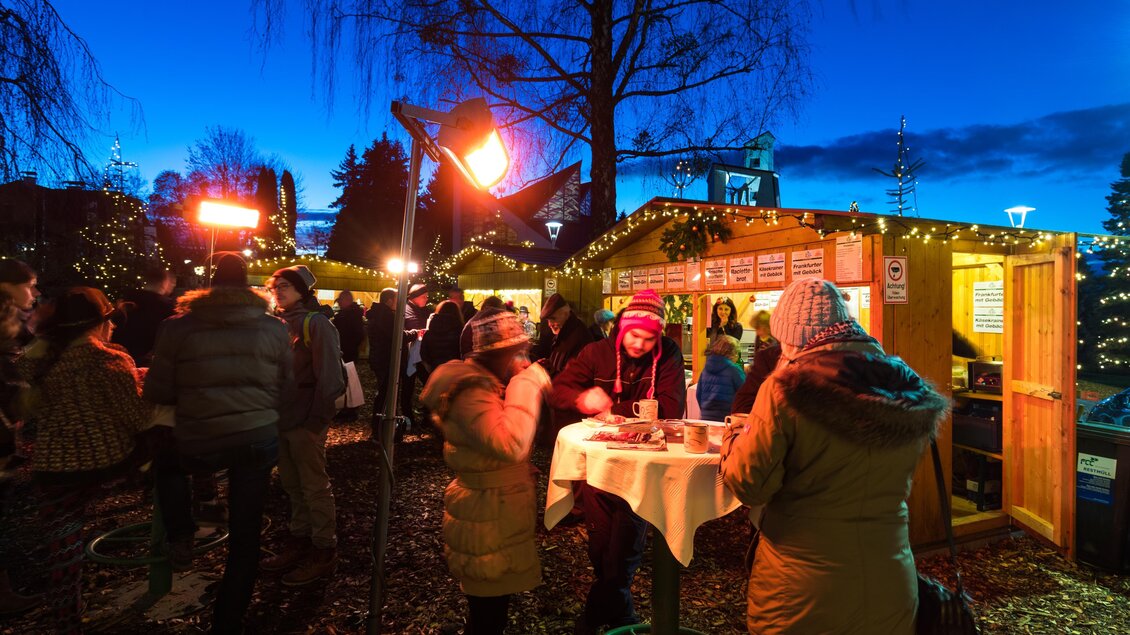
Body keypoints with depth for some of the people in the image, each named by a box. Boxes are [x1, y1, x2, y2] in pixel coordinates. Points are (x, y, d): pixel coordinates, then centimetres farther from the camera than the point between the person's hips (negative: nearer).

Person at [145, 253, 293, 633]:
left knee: (166, 462, 35)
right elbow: (287, 391, 5)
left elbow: (157, 393, 2)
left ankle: (181, 540, 23)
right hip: (259, 439, 1)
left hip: (198, 445, -1)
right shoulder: (275, 329, 0)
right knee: (245, 536, 13)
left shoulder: (177, 327, -4)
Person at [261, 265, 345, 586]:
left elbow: (329, 375, -16)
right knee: (293, 485, 17)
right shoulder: (281, 323, 12)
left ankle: (324, 550, 14)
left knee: (315, 487, 2)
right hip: (281, 419, 8)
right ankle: (299, 540, 31)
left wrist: (318, 417, -16)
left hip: (306, 421, -8)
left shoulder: (315, 323, -11)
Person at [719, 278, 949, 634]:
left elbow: (748, 485, -15)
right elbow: (898, 480, 9)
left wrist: (735, 438, 3)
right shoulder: (906, 389, -3)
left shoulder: (786, 388, -19)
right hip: (891, 581, 5)